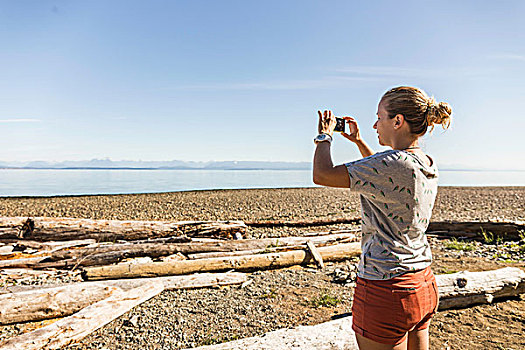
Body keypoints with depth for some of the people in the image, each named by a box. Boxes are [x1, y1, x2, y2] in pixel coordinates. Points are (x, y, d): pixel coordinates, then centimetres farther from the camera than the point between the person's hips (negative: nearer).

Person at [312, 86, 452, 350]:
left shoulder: (395, 162, -23)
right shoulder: (428, 165, 4)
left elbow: (322, 175, -21)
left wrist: (324, 135, -4)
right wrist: (358, 141, 23)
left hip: (386, 290, -9)